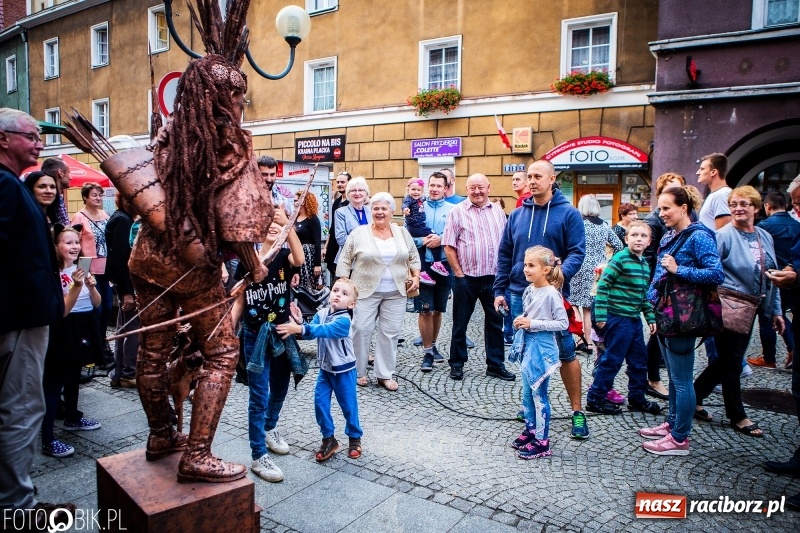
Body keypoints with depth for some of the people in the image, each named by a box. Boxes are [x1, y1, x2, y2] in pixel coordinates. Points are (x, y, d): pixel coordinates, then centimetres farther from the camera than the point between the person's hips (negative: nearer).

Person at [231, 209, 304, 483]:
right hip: (254, 335, -1)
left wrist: (289, 224, -38)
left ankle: (270, 429, 45)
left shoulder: (284, 256, -5)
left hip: (281, 332, 2)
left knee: (279, 388, 19)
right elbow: (240, 300, 1)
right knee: (259, 396, -1)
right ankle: (258, 456, 10)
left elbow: (299, 259, -30)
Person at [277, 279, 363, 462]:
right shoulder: (321, 313, -3)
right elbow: (311, 332, -8)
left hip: (344, 370, -5)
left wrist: (300, 329, -47)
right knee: (320, 402, 3)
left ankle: (355, 437, 28)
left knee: (348, 405, 7)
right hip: (325, 368, 6)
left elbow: (323, 330, -37)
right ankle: (328, 438, 19)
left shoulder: (343, 320, -24)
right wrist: (299, 324, -26)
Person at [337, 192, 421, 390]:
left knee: (390, 332, 5)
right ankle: (359, 372, 16)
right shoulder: (359, 233, -3)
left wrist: (416, 276, 0)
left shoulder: (402, 233, 6)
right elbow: (345, 260, 0)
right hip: (366, 291, -2)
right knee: (362, 330, -1)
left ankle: (385, 374, 15)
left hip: (396, 293, 3)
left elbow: (413, 257, 13)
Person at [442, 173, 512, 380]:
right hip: (466, 278, -3)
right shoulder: (458, 211, -4)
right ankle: (457, 364, 22)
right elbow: (448, 246, -6)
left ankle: (496, 365, 24)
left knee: (495, 322, 11)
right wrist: (458, 272, -9)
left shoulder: (498, 212, 8)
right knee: (460, 323, 8)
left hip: (494, 277, 4)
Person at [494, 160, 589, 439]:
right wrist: (499, 290, 6)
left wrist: (560, 274, -26)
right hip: (519, 294, 4)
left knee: (565, 352, 1)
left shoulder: (568, 214, -2)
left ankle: (577, 411, 14)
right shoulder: (517, 215, 9)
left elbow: (577, 252, -7)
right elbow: (504, 255, 11)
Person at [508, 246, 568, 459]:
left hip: (542, 348, -8)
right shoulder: (529, 291, 5)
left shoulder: (551, 294, -17)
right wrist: (521, 320, -1)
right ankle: (530, 429, 32)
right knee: (527, 393, 16)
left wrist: (533, 324, -20)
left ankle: (542, 441, 12)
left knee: (539, 394, 1)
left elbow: (563, 323, -16)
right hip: (527, 346, 8)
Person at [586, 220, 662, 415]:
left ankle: (637, 398, 31)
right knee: (612, 359, -1)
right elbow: (603, 286, -16)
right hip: (617, 318, -8)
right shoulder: (619, 259, -14)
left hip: (635, 319, 8)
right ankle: (595, 398, 11)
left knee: (639, 360, 16)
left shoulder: (645, 264, 12)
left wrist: (651, 317, 15)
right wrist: (601, 315, -19)